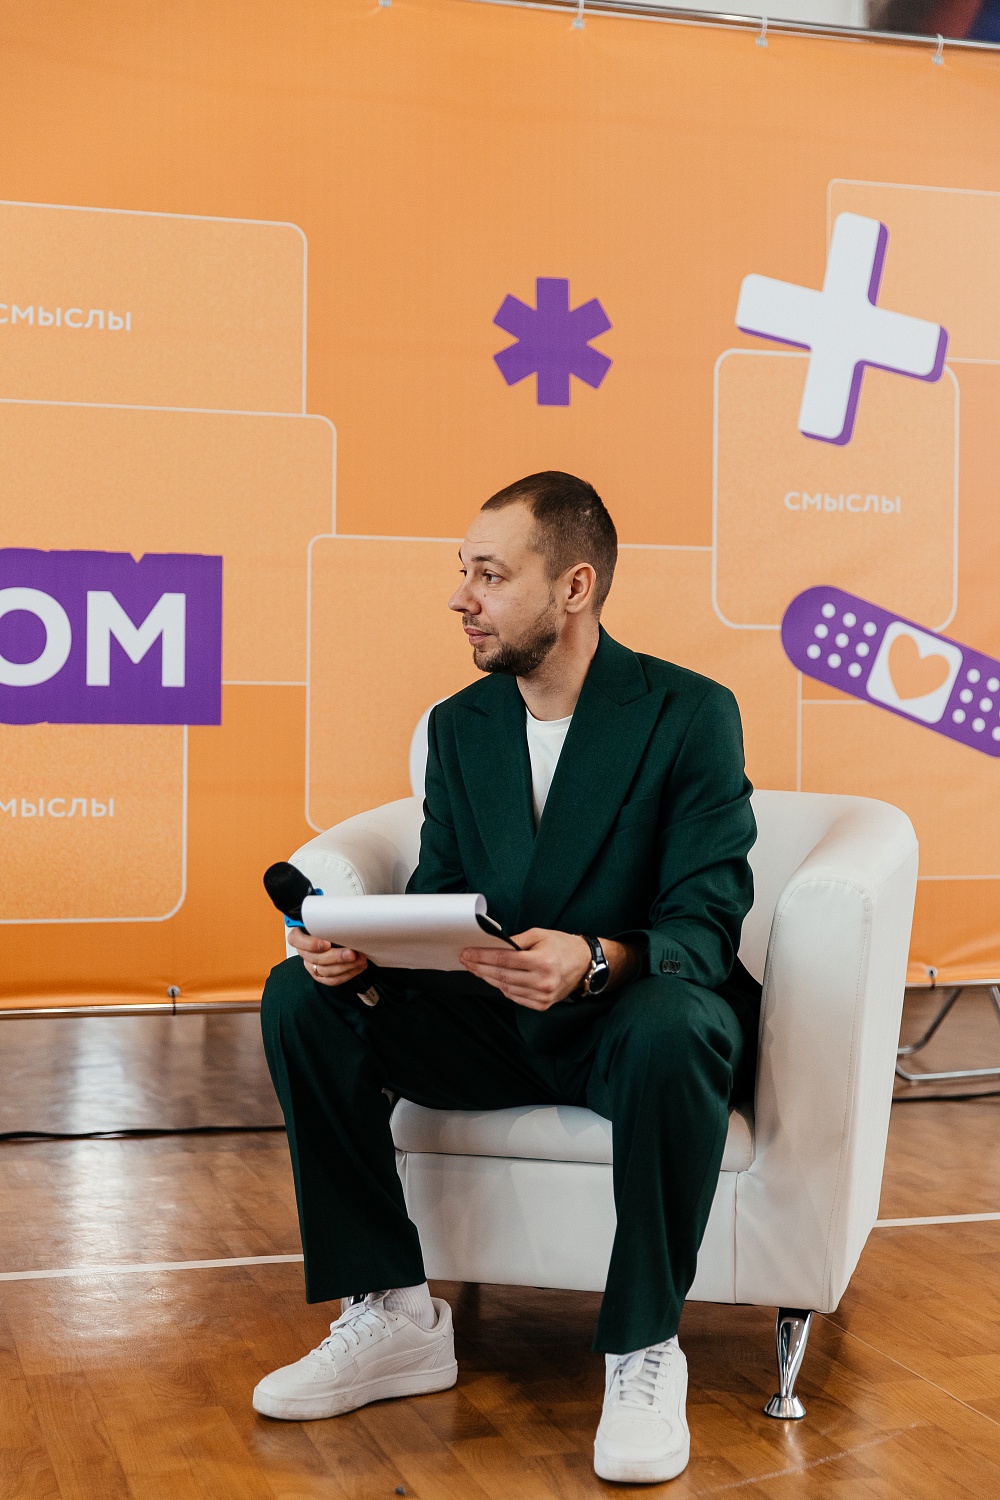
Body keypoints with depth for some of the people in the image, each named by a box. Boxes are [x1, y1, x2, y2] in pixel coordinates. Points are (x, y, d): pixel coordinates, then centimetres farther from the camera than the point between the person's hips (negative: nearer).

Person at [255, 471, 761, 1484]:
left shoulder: (690, 713, -10)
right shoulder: (458, 724, 7)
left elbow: (708, 923, -17)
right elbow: (437, 893, 6)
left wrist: (597, 962, -38)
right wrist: (362, 947, -18)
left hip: (625, 1022, -5)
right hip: (493, 1023, 5)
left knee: (671, 1030, -40)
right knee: (302, 1001, -15)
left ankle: (643, 1350, -21)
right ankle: (394, 1318, -8)